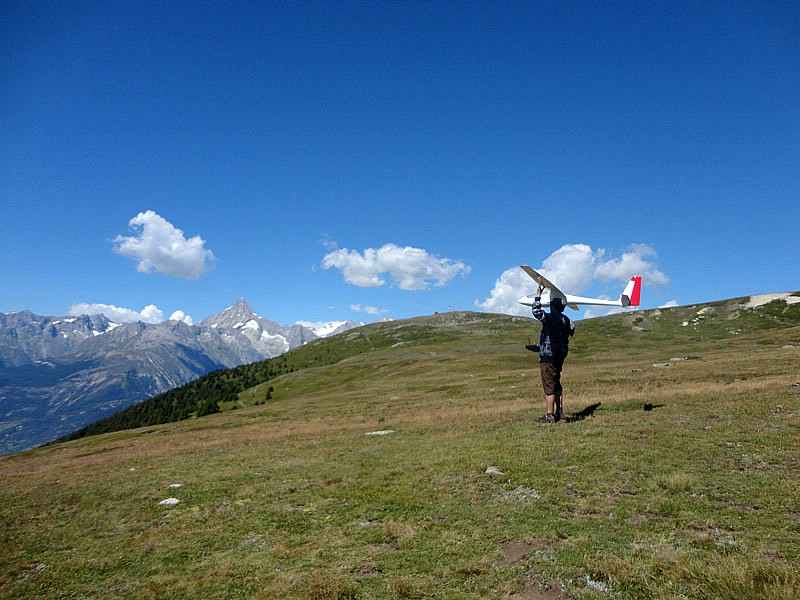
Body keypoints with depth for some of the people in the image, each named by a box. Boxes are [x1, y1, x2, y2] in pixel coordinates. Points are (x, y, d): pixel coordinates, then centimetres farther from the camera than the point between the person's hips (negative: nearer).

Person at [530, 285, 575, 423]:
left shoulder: (550, 318, -16)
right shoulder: (566, 320, 10)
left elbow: (536, 311, -23)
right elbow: (572, 330, 27)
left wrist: (538, 295, -13)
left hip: (548, 356, -9)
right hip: (560, 355, 9)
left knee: (549, 386, -6)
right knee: (556, 384, 17)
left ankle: (550, 416, -4)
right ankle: (560, 412, 21)